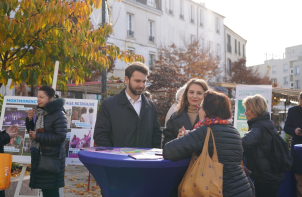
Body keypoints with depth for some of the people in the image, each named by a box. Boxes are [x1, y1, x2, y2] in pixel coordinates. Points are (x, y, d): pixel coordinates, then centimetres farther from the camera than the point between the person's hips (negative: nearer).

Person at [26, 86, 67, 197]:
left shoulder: (58, 115, -16)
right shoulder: (41, 113, 10)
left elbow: (60, 137, -23)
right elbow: (33, 131, 19)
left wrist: (37, 136, -19)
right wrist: (29, 120, 0)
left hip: (52, 158, -8)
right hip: (40, 156, 8)